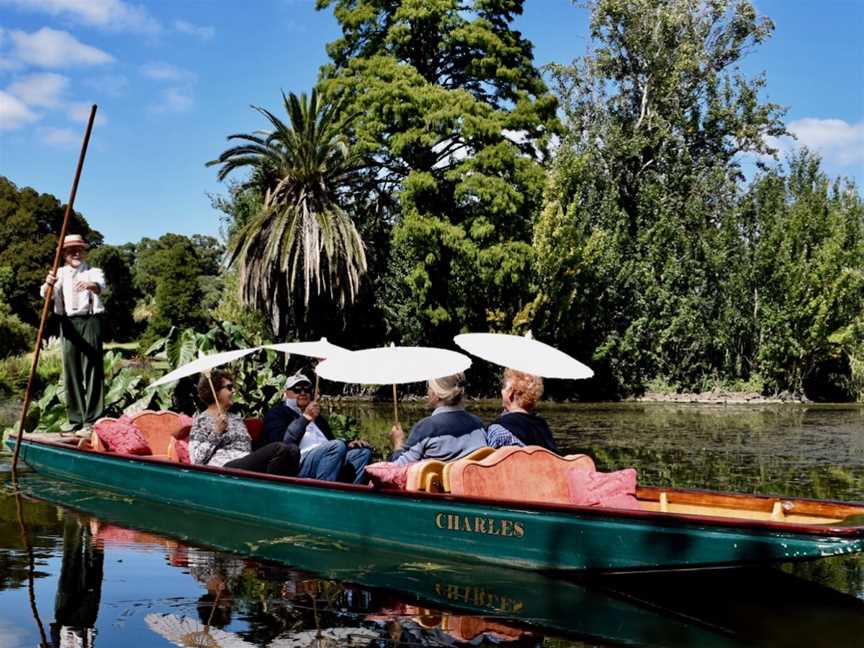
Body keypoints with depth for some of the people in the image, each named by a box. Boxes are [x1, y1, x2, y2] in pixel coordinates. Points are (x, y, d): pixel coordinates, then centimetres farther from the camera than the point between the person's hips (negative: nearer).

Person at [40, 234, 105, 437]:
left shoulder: (93, 272, 9)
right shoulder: (60, 273, 16)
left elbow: (100, 286, -15)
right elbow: (46, 294, -3)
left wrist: (90, 285, -40)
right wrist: (48, 284, -28)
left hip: (90, 321, -3)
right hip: (68, 323, 3)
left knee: (92, 370, -8)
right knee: (70, 371, 5)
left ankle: (92, 422, -10)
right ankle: (75, 421, 11)